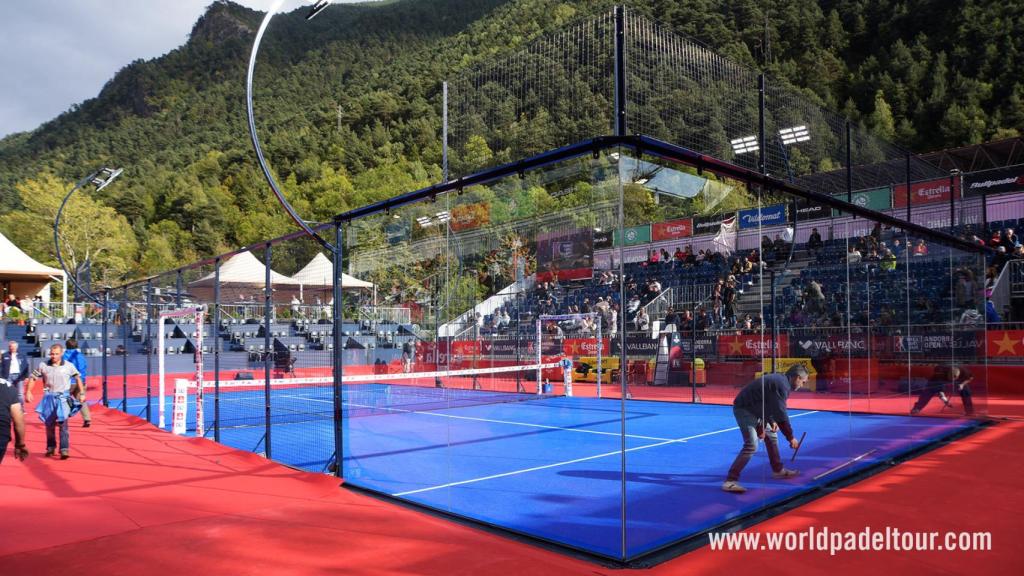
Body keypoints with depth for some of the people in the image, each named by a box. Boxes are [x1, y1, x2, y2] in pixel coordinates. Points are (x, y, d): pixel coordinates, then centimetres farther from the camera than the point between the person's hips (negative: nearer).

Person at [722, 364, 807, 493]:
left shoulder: (781, 380, 10)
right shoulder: (781, 385, -22)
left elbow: (770, 405, 15)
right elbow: (781, 414, -22)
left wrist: (772, 421, -2)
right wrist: (791, 437, -13)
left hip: (754, 409, 11)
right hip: (744, 409, -11)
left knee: (771, 436, 22)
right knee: (751, 445, -19)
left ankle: (778, 470, 39)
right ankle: (730, 481, -21)